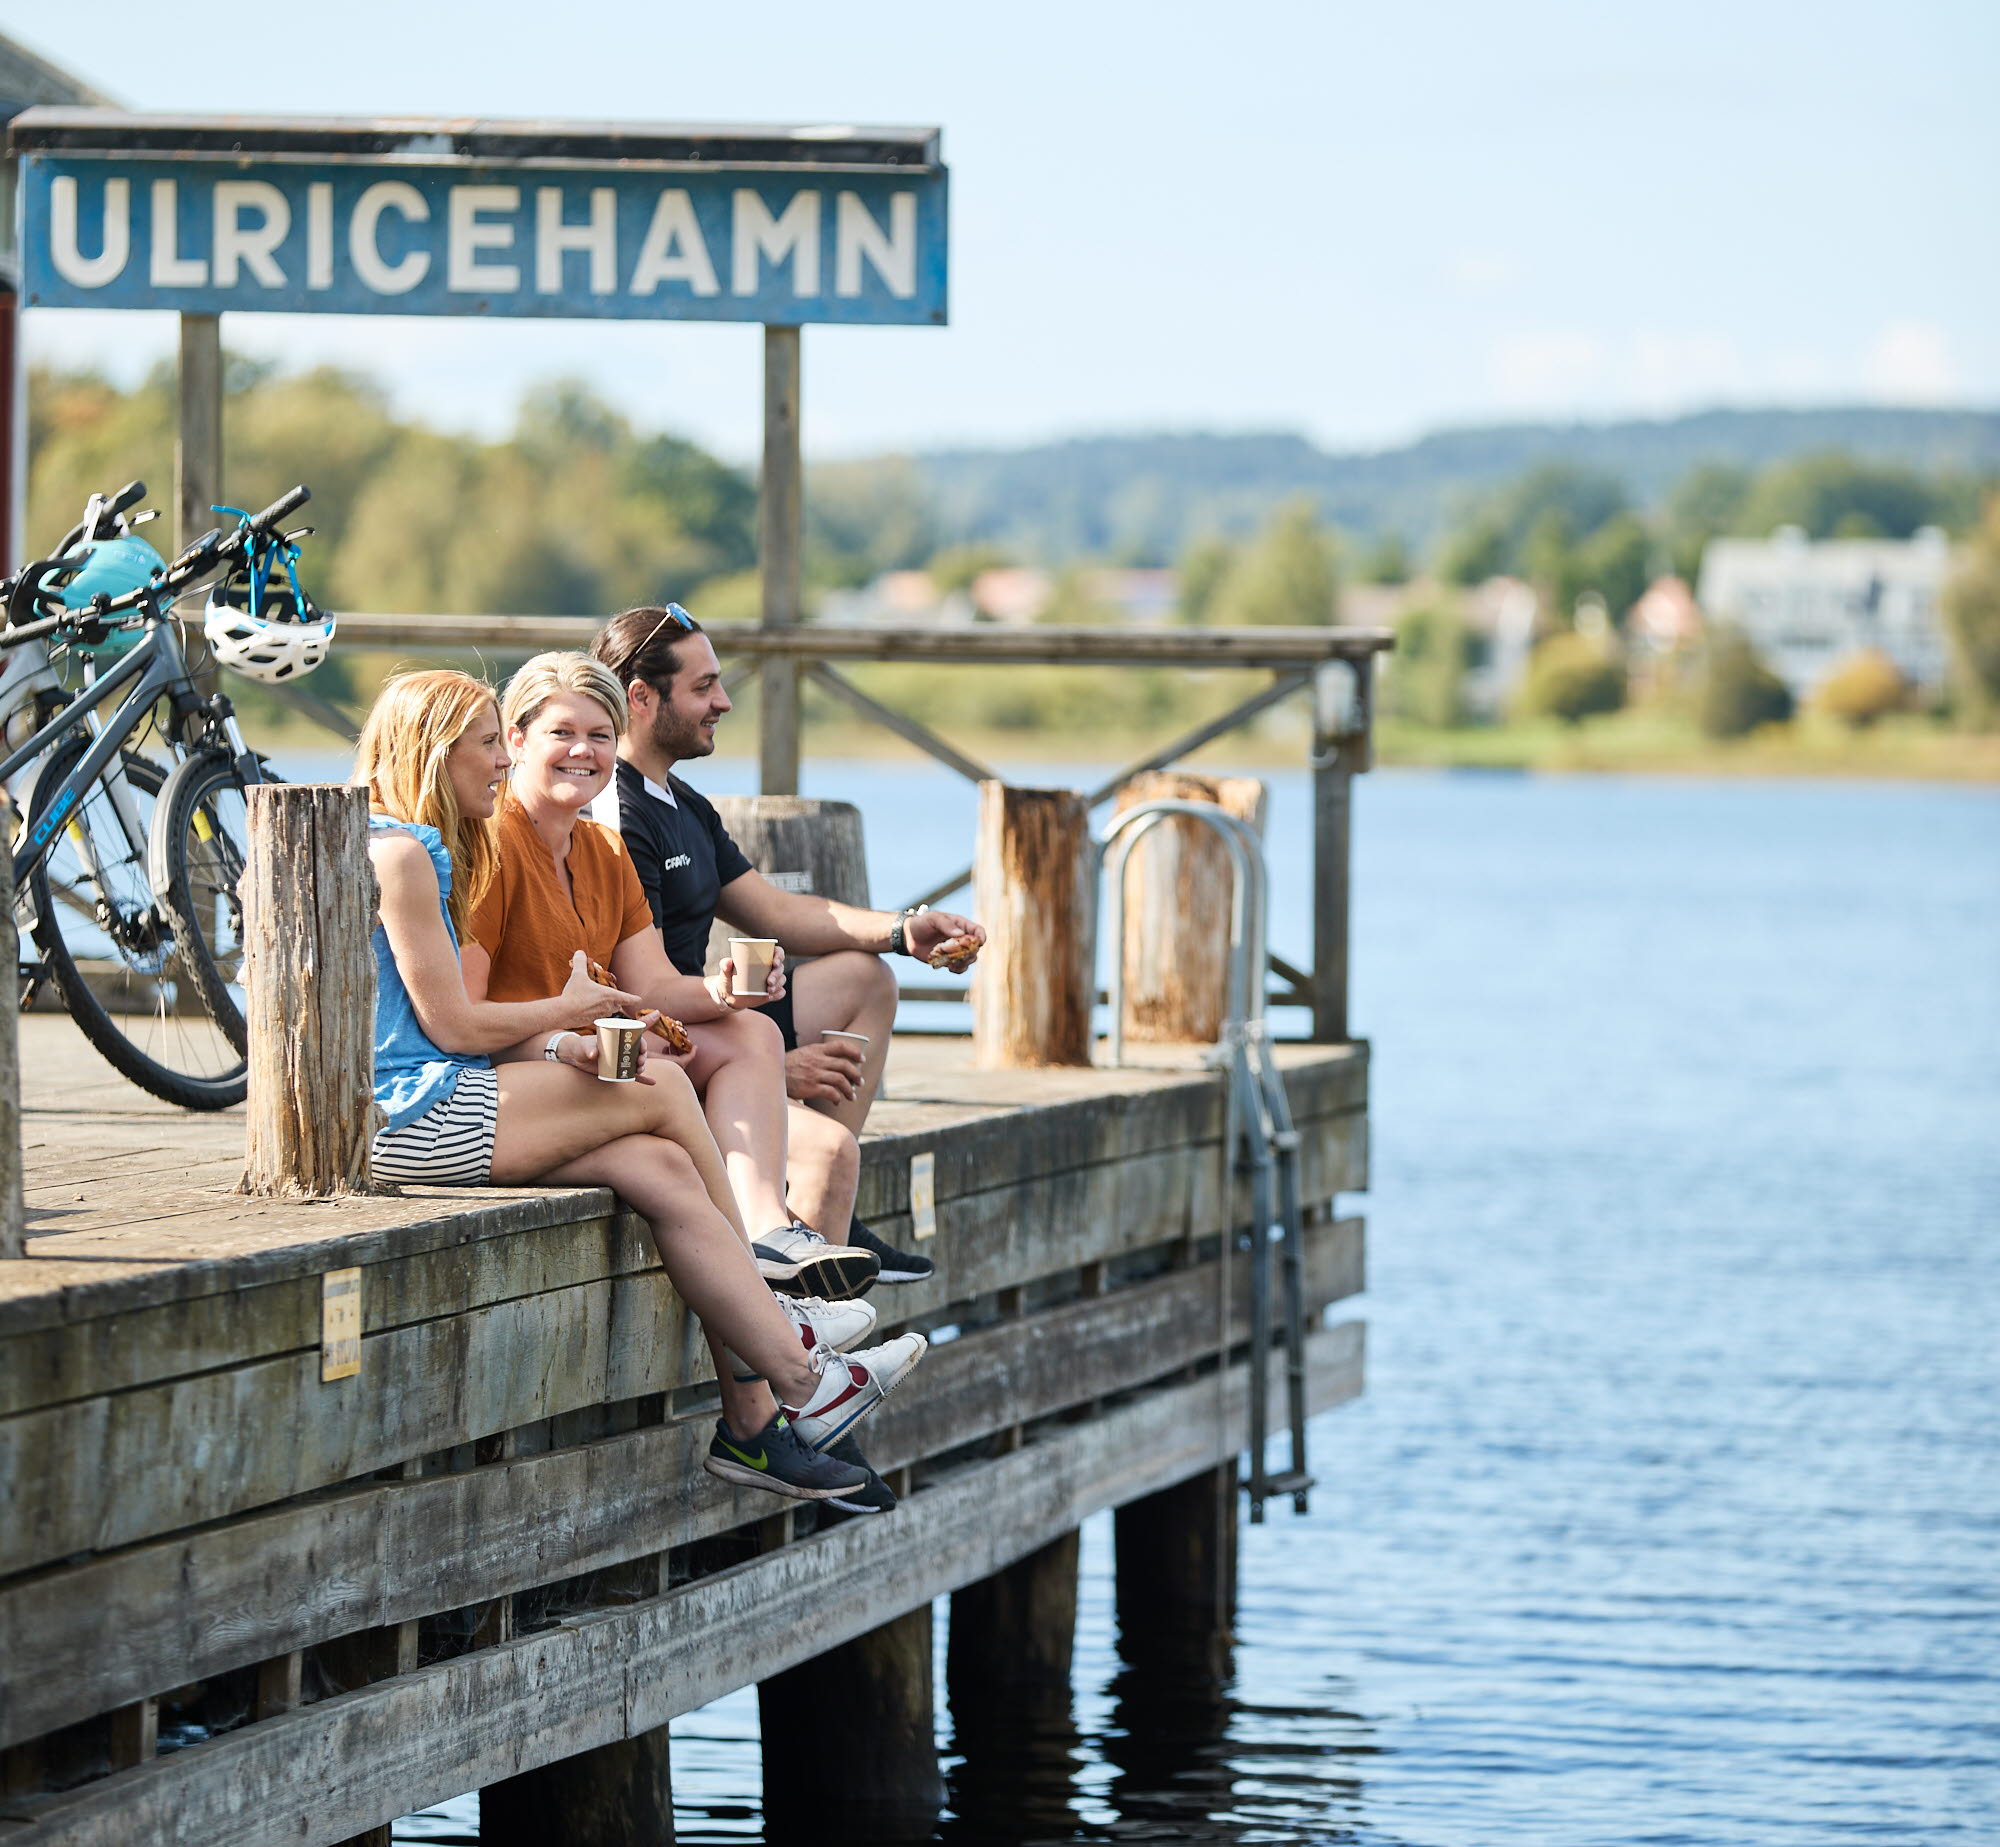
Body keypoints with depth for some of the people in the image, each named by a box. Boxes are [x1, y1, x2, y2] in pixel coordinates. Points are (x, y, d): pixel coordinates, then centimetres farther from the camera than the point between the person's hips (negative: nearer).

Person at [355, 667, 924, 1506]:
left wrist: (559, 1048, -1)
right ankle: (791, 1371, 1)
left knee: (662, 1170, -5)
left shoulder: (426, 853, 22)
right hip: (413, 1115, -10)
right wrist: (568, 1011, 3)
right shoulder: (399, 854, -11)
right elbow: (451, 1026, -14)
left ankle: (754, 1422, -12)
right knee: (664, 1094, -8)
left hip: (422, 1111, 10)